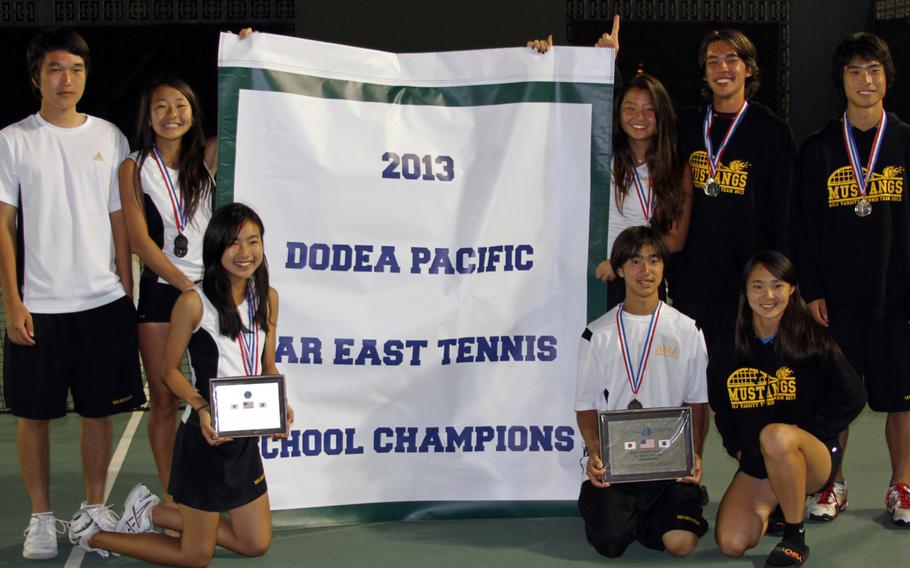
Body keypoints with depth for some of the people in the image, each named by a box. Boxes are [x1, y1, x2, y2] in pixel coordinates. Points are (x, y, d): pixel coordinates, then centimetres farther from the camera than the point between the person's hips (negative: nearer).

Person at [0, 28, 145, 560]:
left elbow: (120, 221, 10)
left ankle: (95, 507, 23)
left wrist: (127, 293, 6)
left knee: (100, 409, 8)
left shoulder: (109, 137, 7)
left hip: (104, 301, 2)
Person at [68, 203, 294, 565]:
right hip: (205, 434, -6)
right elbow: (169, 370, -8)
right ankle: (94, 536, 24)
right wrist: (201, 407, -24)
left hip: (246, 434, 6)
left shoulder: (267, 298, 3)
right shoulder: (194, 302, -15)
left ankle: (153, 512, 27)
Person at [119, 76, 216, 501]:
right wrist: (185, 285, -11)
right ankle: (170, 500, 13)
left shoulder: (209, 156, 5)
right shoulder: (135, 168, 2)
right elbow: (140, 240, -4)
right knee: (163, 399, 4)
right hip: (160, 291, -1)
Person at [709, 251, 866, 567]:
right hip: (755, 465, 4)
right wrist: (737, 448, 2)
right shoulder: (729, 350, 3)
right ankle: (771, 506, 18)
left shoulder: (813, 342, -7)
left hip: (815, 457, -4)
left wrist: (804, 432, -11)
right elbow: (721, 408, 17)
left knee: (775, 435, -39)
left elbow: (852, 397, -5)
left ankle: (795, 539, -19)